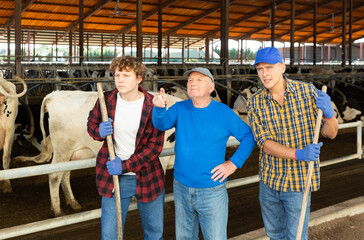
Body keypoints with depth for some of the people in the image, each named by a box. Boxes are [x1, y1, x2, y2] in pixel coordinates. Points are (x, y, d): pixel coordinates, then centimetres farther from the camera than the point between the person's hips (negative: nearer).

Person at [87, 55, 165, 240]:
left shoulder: (153, 106, -13)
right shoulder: (107, 100, -6)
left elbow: (155, 145, -11)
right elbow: (91, 124, 9)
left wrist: (125, 166, -19)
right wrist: (99, 131, -16)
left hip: (147, 176, -1)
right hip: (112, 178, 1)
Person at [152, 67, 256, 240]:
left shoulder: (223, 112, -8)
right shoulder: (179, 109, -1)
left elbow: (249, 137, -2)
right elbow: (162, 124, -20)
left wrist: (234, 163, -12)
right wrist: (159, 107, -41)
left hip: (212, 191, -3)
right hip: (181, 187, 3)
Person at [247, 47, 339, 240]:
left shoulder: (307, 91, -12)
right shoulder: (255, 103, -8)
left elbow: (331, 133, -11)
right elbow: (265, 144, -16)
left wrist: (329, 112, -34)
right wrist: (299, 154, -33)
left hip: (299, 180, -3)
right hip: (269, 179, 3)